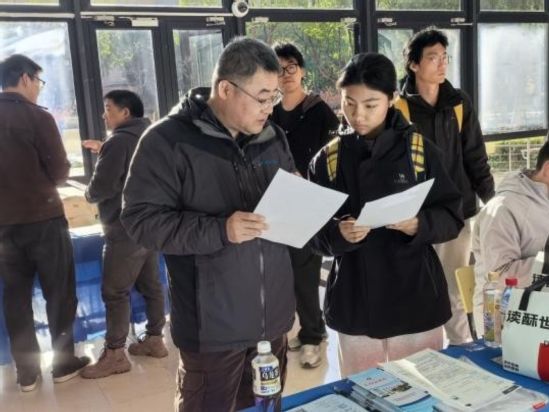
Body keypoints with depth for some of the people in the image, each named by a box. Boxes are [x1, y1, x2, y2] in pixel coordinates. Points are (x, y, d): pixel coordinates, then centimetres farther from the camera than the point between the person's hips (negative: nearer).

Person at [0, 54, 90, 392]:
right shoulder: (37, 117, -12)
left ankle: (27, 372, 18)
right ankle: (64, 363, 16)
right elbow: (60, 173, -11)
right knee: (59, 292, 8)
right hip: (43, 218, -5)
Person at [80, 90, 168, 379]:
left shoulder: (118, 142, -16)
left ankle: (115, 355, 3)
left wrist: (88, 194, 4)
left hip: (126, 231, -9)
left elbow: (100, 189, -18)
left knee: (114, 292, -3)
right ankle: (155, 339, 22)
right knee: (150, 285, 13)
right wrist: (103, 151, 22)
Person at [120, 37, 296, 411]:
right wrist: (219, 230, -26)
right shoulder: (168, 140, -12)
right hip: (213, 325, -5)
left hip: (274, 316, 6)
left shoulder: (273, 137, 8)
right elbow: (141, 218, -17)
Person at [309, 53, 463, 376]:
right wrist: (338, 234, -20)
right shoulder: (327, 160, 0)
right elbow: (314, 234, 0)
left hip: (416, 300, 0)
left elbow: (452, 218, -1)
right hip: (354, 306, 1)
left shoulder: (420, 150, -2)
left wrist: (418, 226, -20)